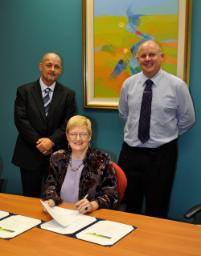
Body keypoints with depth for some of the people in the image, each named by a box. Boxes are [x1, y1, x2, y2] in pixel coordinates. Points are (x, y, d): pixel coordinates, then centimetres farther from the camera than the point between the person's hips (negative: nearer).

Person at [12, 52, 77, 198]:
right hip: (30, 153, 0)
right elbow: (21, 120, -6)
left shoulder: (68, 94, 5)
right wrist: (38, 142, -15)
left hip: (57, 154, 1)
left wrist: (52, 141, -17)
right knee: (30, 197, 10)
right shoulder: (24, 91, 2)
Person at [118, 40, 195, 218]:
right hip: (130, 152, 3)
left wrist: (168, 136, 8)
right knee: (129, 206, 14)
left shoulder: (177, 85, -8)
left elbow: (188, 119, 2)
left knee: (156, 210, 11)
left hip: (162, 154, -2)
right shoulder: (128, 84, 1)